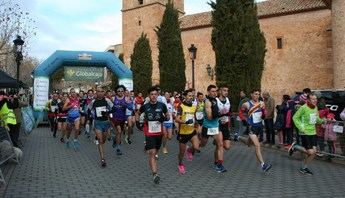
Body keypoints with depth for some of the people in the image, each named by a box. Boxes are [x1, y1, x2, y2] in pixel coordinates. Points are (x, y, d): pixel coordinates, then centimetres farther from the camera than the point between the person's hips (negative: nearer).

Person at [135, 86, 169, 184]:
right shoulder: (145, 106, -4)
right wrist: (137, 122, 1)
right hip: (149, 133, -2)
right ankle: (155, 174, -16)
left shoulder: (162, 105, -4)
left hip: (159, 132, 3)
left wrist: (165, 118, -14)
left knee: (155, 152, 20)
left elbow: (167, 115, 8)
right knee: (152, 153, -14)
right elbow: (137, 113, 15)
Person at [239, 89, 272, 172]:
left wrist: (263, 110, -12)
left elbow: (264, 116, 8)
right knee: (257, 145, -15)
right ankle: (263, 164, -13)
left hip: (259, 126, 6)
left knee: (249, 143, 24)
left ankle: (239, 138, 52)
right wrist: (245, 120, -4)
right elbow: (241, 113, 5)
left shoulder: (261, 103, -1)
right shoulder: (247, 104, -12)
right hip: (252, 127, -6)